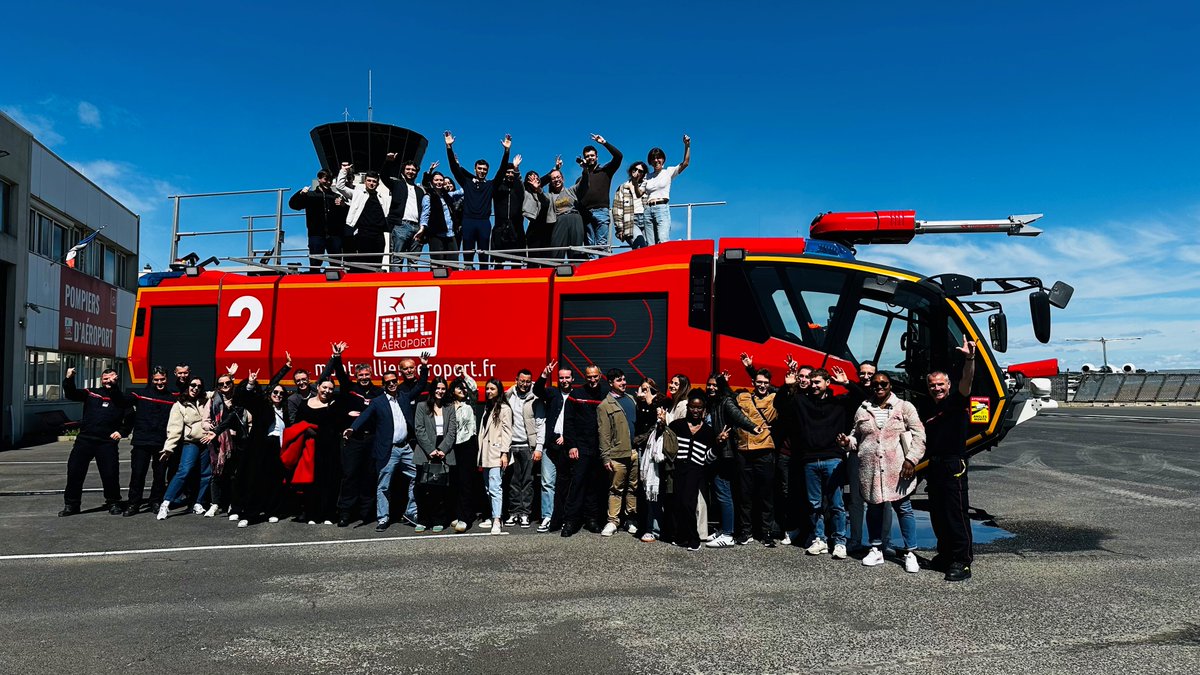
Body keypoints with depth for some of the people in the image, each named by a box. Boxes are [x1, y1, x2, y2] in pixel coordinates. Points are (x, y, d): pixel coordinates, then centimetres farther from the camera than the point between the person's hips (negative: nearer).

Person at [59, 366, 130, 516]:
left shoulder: (121, 397, 8)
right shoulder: (91, 393, 11)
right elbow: (71, 394, 1)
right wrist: (69, 379, -12)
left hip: (107, 442, -2)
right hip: (85, 439, 2)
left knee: (110, 473, -3)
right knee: (74, 470, 2)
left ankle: (113, 503, 14)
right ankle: (71, 504, 15)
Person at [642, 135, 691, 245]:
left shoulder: (668, 172, 9)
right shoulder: (648, 177, 19)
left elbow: (685, 163, -2)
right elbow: (642, 196, 19)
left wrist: (687, 146, -11)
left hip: (662, 208, -4)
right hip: (648, 210, 4)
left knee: (663, 241, -22)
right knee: (650, 245, -2)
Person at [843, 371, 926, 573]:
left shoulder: (904, 407, 2)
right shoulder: (863, 410, 11)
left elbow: (919, 435, -2)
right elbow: (857, 437, 20)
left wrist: (911, 460, -11)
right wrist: (848, 441, -2)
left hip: (897, 470, -3)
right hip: (870, 470, 3)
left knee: (903, 508, 0)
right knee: (874, 509, 12)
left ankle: (910, 553, 10)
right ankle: (876, 550, 24)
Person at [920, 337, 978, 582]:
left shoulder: (957, 400, -5)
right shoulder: (926, 407, 13)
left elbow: (967, 381, -24)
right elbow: (921, 435, 24)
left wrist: (969, 359, -40)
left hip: (954, 465, -7)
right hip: (933, 465, 7)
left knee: (956, 513, -8)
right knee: (937, 514, 13)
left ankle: (962, 561, -5)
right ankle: (946, 554, 26)